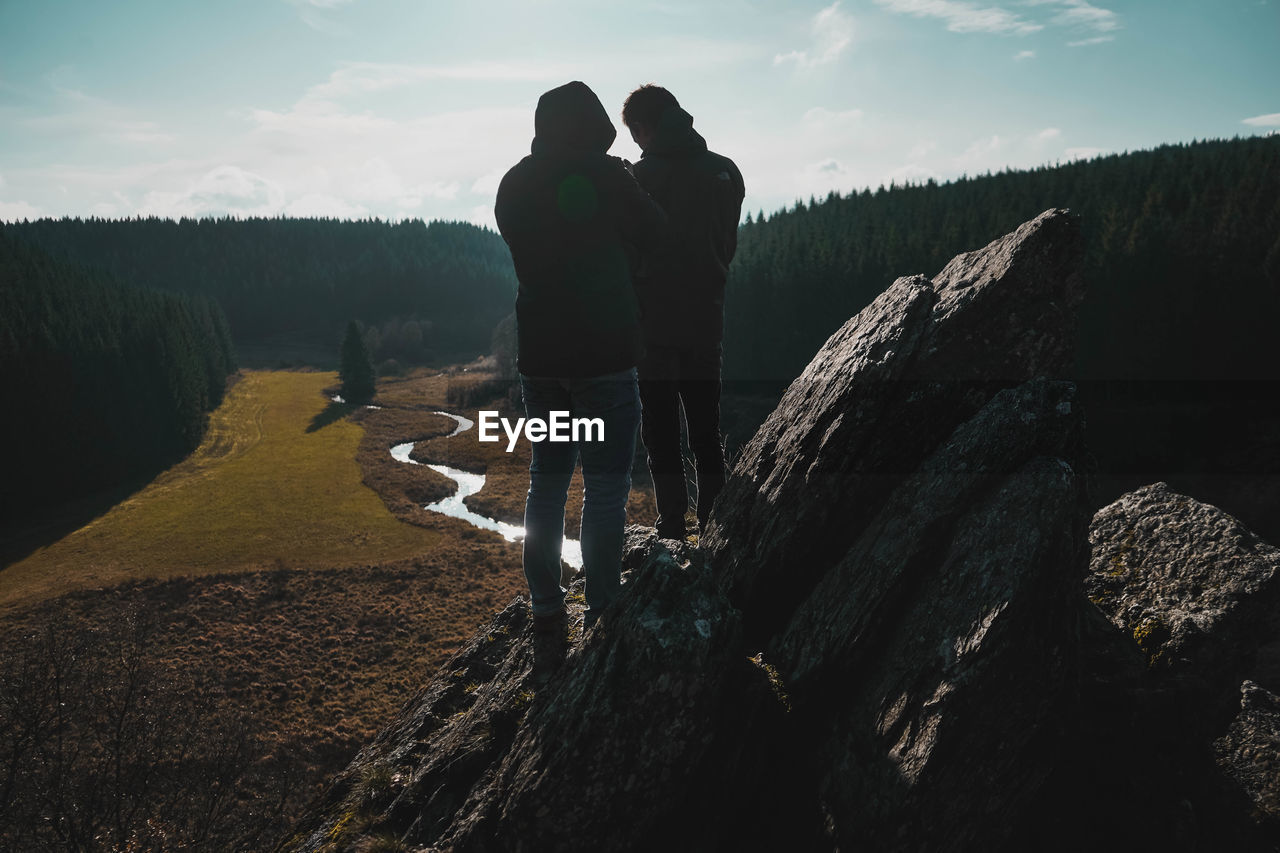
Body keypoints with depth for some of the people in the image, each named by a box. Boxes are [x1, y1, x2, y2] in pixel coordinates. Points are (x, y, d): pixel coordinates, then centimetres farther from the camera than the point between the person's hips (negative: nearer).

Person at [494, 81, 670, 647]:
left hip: (538, 356, 5)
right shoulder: (604, 175, -9)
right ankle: (601, 614, 6)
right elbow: (656, 235, 1)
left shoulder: (513, 185, 7)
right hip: (603, 355, -5)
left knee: (547, 479, 14)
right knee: (606, 487, 2)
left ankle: (546, 610, 19)